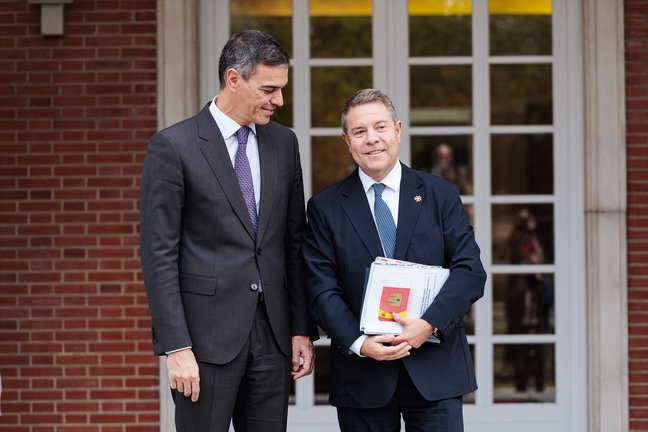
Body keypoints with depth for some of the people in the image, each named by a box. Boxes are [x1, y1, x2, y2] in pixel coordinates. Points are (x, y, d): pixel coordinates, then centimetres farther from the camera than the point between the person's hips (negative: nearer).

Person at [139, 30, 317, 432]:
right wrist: (177, 346, -14)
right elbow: (159, 256, -8)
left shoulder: (283, 143, 10)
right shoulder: (173, 146, -6)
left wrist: (303, 328, 9)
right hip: (207, 335, -5)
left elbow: (295, 243, 14)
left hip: (273, 333, 5)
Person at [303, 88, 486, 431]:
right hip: (362, 375, 0)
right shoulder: (325, 208, 5)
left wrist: (430, 324, -15)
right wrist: (358, 343, -16)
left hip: (435, 370, 0)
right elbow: (322, 289, -1)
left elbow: (470, 271, -1)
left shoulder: (441, 196, 6)